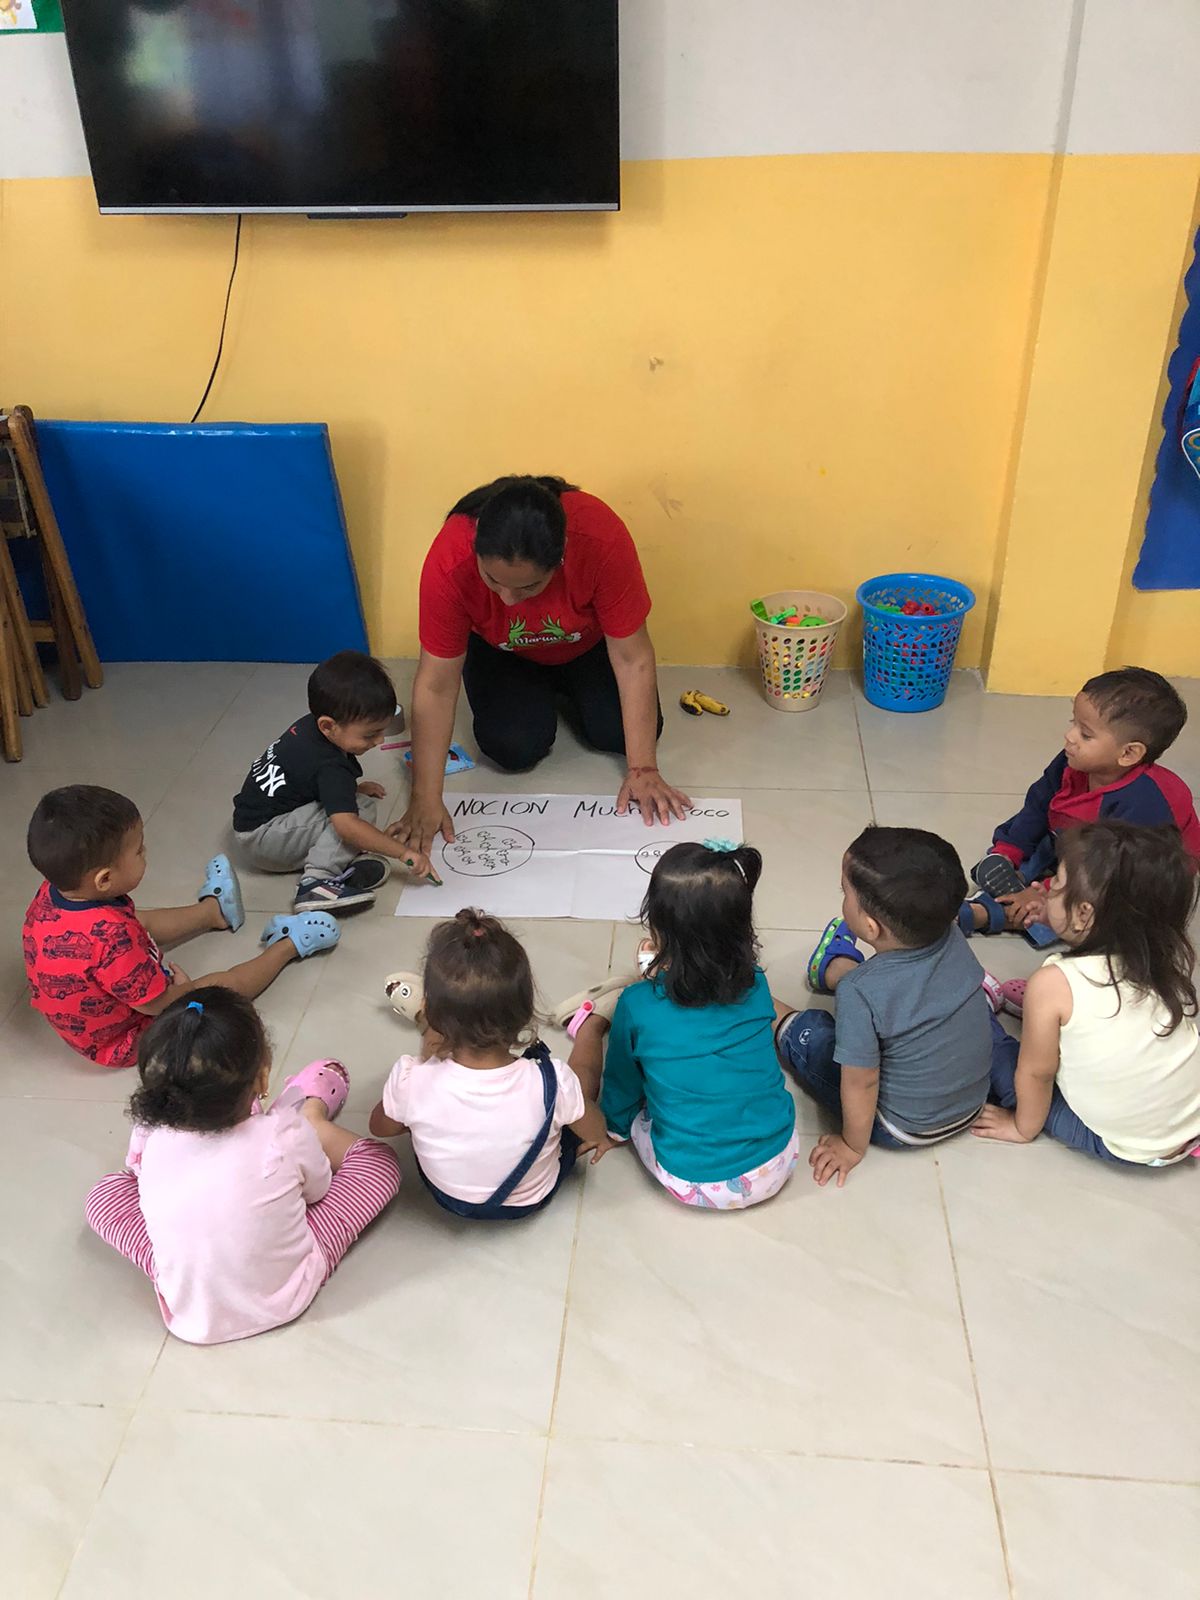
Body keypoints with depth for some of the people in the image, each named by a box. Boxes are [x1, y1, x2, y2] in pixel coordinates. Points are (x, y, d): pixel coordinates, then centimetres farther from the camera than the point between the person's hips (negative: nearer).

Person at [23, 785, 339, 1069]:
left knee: (144, 922, 26)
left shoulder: (51, 895, -17)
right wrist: (182, 986, -10)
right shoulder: (111, 936, -41)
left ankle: (213, 908, 52)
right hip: (128, 1042, -8)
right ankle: (288, 944, 31)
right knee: (226, 985, 6)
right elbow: (158, 1003, -28)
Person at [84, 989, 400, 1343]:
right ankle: (313, 1117, 33)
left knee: (104, 1194, 18)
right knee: (379, 1159, 6)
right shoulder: (287, 1135, -26)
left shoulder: (149, 1139, -20)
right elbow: (318, 1190, -4)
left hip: (189, 1315, 2)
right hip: (283, 1299, -1)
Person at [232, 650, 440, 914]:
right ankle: (317, 881, -30)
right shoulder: (330, 766, -28)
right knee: (359, 810, -23)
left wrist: (354, 787, 14)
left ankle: (349, 859, -16)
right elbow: (347, 826, -39)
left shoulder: (310, 725, -1)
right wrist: (403, 851, -35)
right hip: (262, 838, -10)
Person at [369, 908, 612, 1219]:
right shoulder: (552, 1084, -39)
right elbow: (594, 1132, -13)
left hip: (447, 1196, 1)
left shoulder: (411, 1081, -37)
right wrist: (599, 1137, 11)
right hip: (530, 1200, -1)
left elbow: (381, 1127, -11)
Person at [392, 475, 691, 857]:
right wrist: (426, 800, -30)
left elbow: (633, 658, -29)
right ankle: (542, 694, 14)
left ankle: (567, 687, 16)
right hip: (502, 651, 0)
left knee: (620, 733, -17)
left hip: (589, 643, 1)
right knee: (515, 748, -20)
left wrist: (642, 769, -28)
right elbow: (436, 686, -30)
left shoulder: (601, 539, -39)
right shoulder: (450, 561, -38)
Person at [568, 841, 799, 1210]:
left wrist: (616, 1124, 25)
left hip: (693, 1185, -2)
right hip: (779, 1164, 3)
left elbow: (622, 1091, 1)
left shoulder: (638, 1006, -18)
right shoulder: (756, 987, -9)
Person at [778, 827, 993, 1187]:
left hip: (903, 1130, -5)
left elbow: (860, 1084, -23)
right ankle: (834, 971, 50)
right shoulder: (955, 941, -17)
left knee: (809, 1031, 10)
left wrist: (852, 1147, -4)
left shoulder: (859, 994, -34)